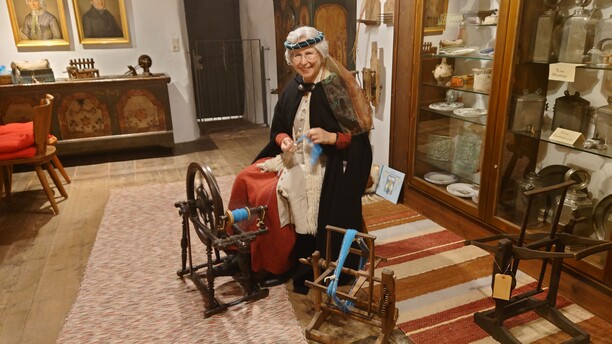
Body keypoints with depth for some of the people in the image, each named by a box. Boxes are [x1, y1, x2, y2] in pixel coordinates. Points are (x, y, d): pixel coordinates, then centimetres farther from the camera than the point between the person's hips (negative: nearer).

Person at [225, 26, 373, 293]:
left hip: (329, 170, -7)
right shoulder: (291, 90, 7)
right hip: (295, 161, 7)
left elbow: (360, 136, -11)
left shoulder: (339, 87, -11)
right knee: (246, 181, -5)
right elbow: (277, 130, 15)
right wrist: (283, 140, -7)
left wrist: (330, 137, -26)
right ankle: (256, 260, 10)